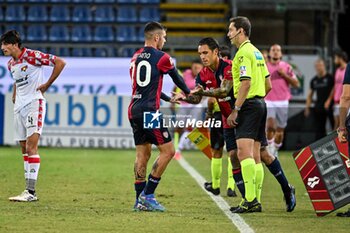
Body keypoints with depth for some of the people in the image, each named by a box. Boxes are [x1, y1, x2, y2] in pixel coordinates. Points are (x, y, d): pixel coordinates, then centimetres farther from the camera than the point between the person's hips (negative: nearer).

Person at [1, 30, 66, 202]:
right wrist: (14, 95, 16)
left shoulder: (32, 56, -12)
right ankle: (29, 189, 11)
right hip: (19, 107, 8)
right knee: (24, 149, 7)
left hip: (34, 104, -8)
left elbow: (60, 63, -13)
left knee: (31, 147, -15)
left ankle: (31, 192, -19)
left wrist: (47, 84, -10)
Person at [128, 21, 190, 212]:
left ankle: (140, 200, 8)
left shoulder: (135, 58, 16)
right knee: (168, 151, -3)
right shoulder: (161, 57, -5)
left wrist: (169, 99, 37)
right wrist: (188, 93, 31)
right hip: (150, 111, -8)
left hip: (134, 110, 8)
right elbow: (177, 78, 11)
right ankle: (147, 194, -8)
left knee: (142, 154, 11)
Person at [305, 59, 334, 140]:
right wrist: (307, 107, 12)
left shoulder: (330, 78, -2)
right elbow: (310, 95, 18)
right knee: (319, 128, 6)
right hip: (318, 108, 5)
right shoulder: (314, 80, 13)